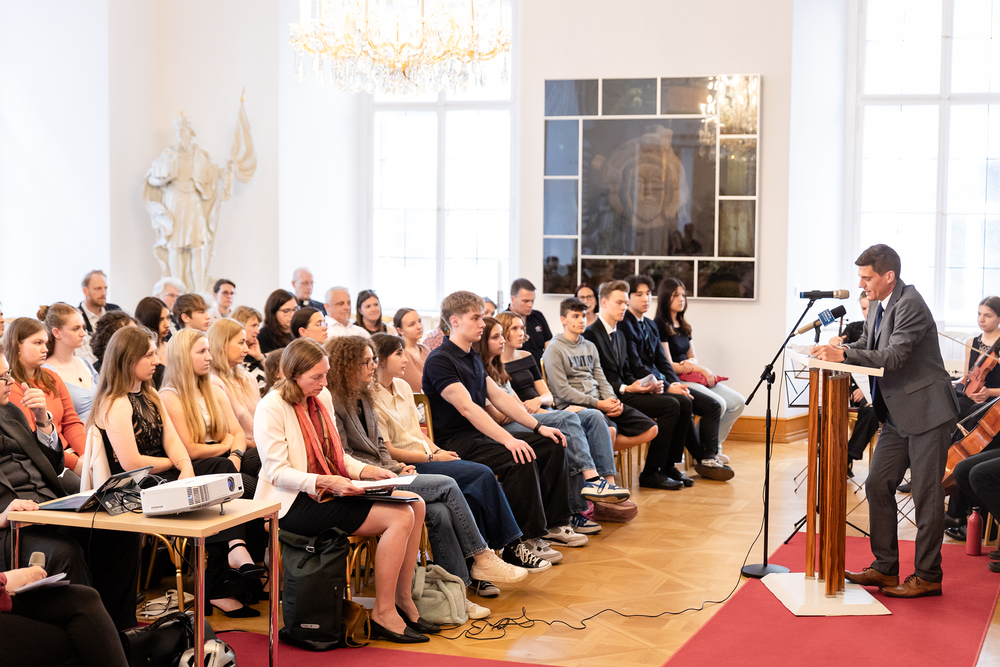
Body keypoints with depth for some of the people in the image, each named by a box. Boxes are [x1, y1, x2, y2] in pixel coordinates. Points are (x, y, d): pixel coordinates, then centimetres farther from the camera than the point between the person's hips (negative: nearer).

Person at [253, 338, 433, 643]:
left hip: (329, 492, 9)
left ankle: (403, 599, 3)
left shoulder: (322, 397, 11)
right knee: (400, 516, -21)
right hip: (296, 504, -9)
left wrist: (365, 470, -1)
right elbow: (277, 472, -18)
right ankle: (383, 613, -12)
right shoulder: (271, 408, -13)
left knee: (415, 503, -5)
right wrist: (325, 482, -28)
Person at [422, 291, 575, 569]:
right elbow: (466, 407, -23)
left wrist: (538, 427, 5)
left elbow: (499, 397, 16)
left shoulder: (473, 358, 19)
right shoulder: (439, 360, -12)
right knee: (521, 460, -30)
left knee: (552, 445, 1)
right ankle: (520, 546, -24)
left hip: (481, 434, 10)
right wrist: (508, 439, -30)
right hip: (456, 441, -9)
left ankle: (551, 524, 5)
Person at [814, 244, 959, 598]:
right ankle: (885, 567, 19)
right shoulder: (879, 307, 11)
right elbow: (866, 346, 18)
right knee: (878, 485, 9)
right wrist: (835, 350, -1)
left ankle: (928, 576, 6)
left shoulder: (910, 305, -18)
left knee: (926, 494, -3)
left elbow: (893, 356, -26)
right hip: (898, 416, 10)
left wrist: (843, 355, -26)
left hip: (927, 412, -10)